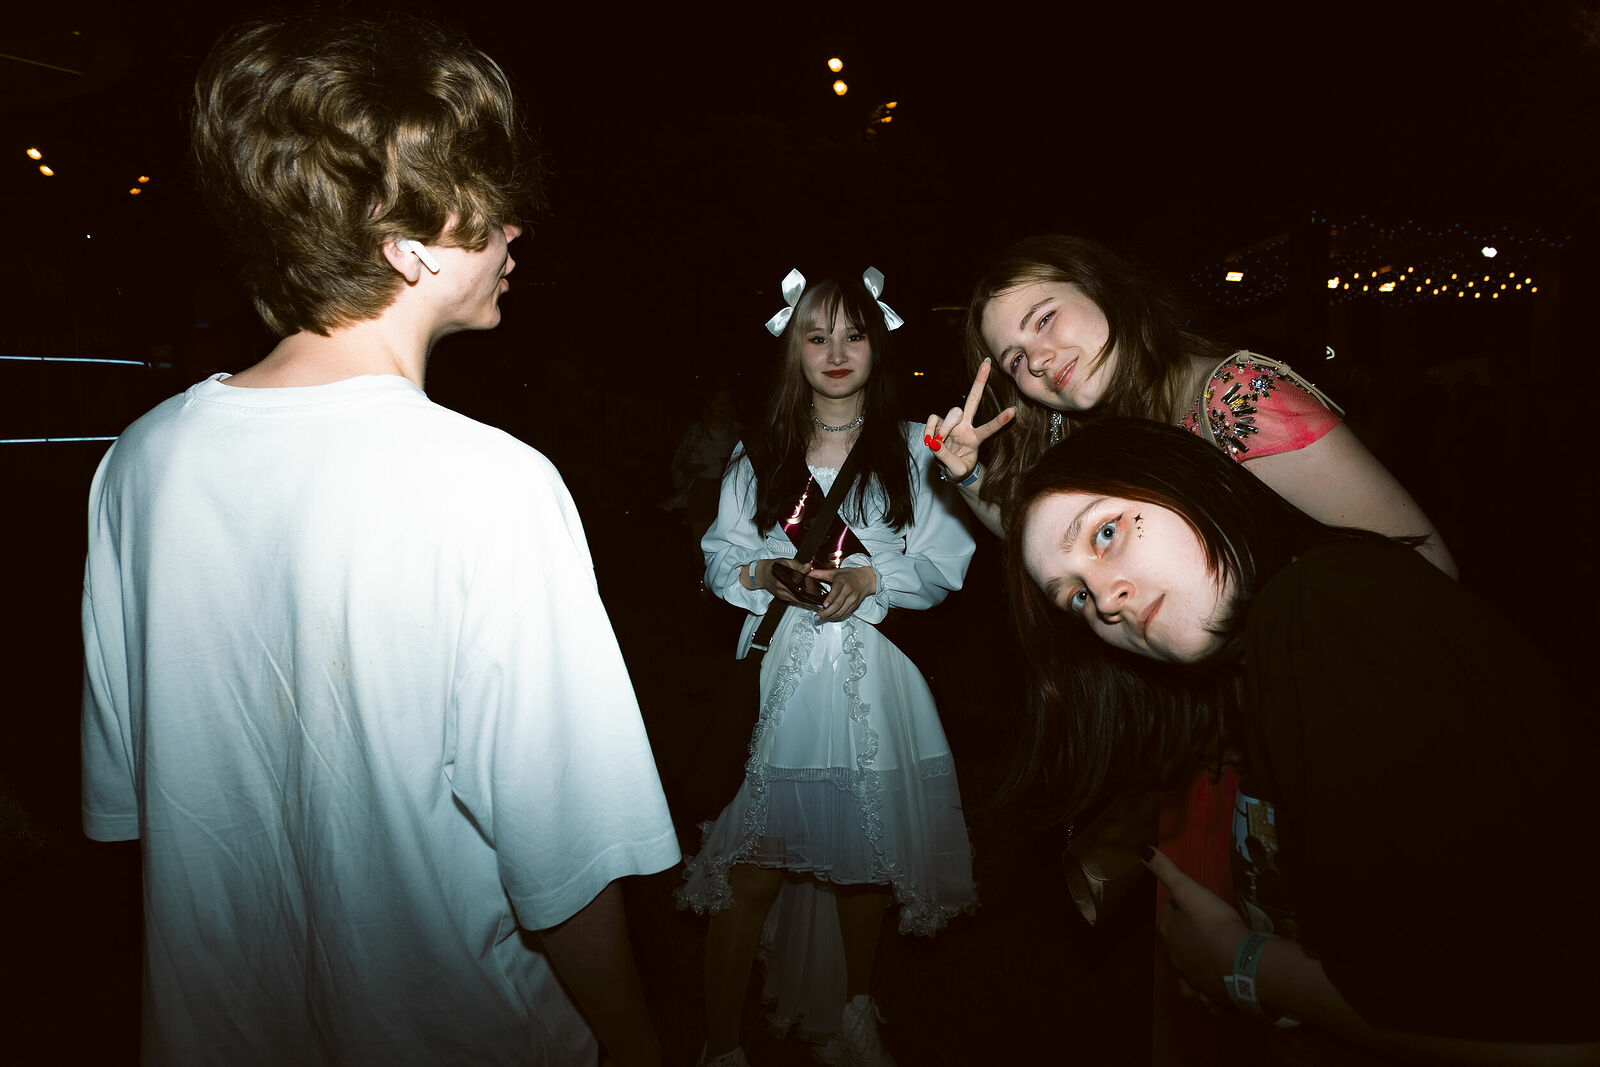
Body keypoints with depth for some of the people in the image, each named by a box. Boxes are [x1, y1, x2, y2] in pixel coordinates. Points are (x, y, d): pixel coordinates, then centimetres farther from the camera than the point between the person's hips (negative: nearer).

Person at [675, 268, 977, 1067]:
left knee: (863, 859, 13)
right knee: (750, 870, -2)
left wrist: (871, 577, -15)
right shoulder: (758, 455, 9)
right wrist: (765, 574, -12)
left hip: (873, 680, 0)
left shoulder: (912, 449, 4)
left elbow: (944, 566, 0)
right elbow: (719, 557, 8)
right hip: (780, 681, 0)